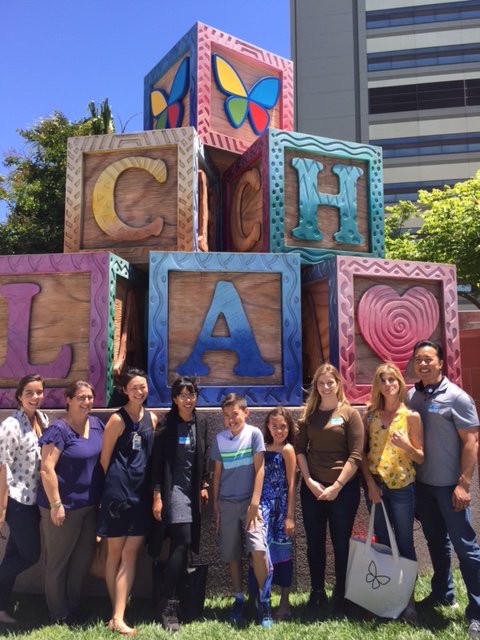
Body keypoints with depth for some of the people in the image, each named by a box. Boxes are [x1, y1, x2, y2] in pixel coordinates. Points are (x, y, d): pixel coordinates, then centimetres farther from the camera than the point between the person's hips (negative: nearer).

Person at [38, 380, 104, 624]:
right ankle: (59, 613, 28)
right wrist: (56, 504, -20)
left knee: (83, 558, 19)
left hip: (90, 504, 7)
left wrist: (102, 497, 11)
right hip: (64, 506, -7)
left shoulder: (97, 424, 2)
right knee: (58, 561, 11)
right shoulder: (59, 429, -19)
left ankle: (74, 607, 37)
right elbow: (46, 469, -21)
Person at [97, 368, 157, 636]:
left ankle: (118, 617, 8)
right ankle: (117, 614, 21)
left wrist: (154, 490, 9)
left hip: (142, 494, 5)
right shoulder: (117, 419, -9)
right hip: (119, 493, -4)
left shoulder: (152, 418, 7)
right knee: (115, 553, 8)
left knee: (130, 555, 3)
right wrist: (116, 484, 4)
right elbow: (105, 458, -5)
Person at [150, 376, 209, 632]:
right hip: (173, 488, -5)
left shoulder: (201, 422, 6)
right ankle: (168, 605, -4)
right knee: (182, 542, -14)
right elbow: (157, 461, -9)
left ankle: (170, 601, 21)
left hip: (193, 489, 5)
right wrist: (157, 496, -11)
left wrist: (205, 485, 9)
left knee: (183, 545, 9)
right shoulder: (167, 424, -9)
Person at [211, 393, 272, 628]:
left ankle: (264, 600, 3)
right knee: (232, 555, 8)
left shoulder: (254, 434, -6)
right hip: (227, 503, 3)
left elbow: (259, 469, -7)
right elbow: (217, 473, 10)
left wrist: (255, 502, -12)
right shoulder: (220, 439, 3)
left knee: (259, 550, -16)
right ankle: (239, 599, 26)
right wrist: (215, 503, 8)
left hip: (249, 502, -3)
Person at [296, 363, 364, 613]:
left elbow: (356, 456, -9)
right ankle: (317, 591, 26)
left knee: (341, 542, 7)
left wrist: (336, 486, -14)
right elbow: (300, 449, 4)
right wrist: (309, 481, -8)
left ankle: (341, 594, 22)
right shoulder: (308, 413, 7)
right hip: (312, 488, 3)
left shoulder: (350, 413, -4)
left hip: (344, 488, -3)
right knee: (314, 542, 10)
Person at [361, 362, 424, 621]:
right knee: (383, 543, 13)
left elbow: (422, 457, -2)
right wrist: (370, 483, -6)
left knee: (404, 544, 4)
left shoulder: (411, 416, -5)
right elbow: (362, 452, 3)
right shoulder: (370, 415, 3)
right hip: (375, 486, 3)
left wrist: (406, 446, -22)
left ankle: (409, 599, 18)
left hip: (402, 487, -3)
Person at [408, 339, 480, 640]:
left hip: (449, 484, -5)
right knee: (436, 541, 18)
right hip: (422, 482, 5)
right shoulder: (411, 396, 3)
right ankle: (443, 593, 34)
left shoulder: (456, 397, -11)